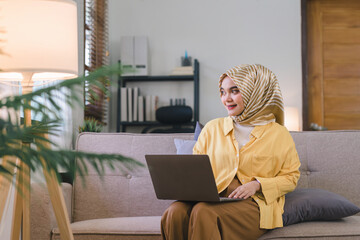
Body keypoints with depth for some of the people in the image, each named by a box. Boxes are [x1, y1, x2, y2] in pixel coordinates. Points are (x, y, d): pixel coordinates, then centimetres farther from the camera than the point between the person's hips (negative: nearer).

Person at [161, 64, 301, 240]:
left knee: (203, 212, -34)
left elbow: (291, 176, 10)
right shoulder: (212, 128, 17)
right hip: (213, 198, 3)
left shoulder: (279, 135, 8)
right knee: (174, 213, -30)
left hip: (254, 203, -3)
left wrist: (257, 184, -7)